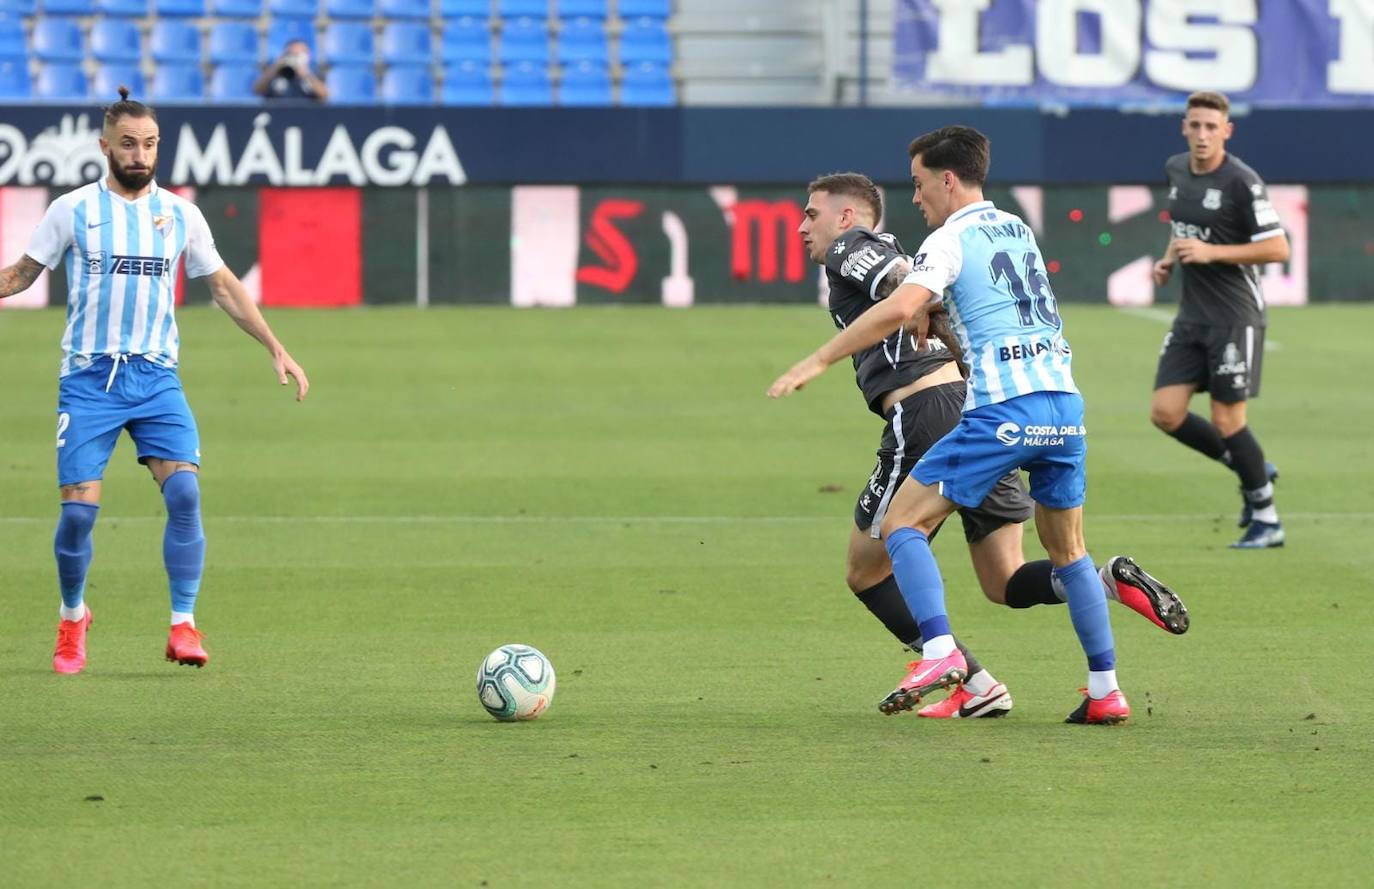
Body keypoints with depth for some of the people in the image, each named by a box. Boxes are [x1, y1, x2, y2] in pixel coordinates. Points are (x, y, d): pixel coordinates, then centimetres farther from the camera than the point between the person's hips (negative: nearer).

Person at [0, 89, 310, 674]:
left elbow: (223, 286, 16)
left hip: (156, 379, 2)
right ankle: (72, 619, 17)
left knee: (184, 492, -18)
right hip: (88, 379, -2)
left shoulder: (181, 216, 8)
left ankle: (183, 626, -11)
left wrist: (276, 349, 12)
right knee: (78, 509, -8)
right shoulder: (73, 210, 2)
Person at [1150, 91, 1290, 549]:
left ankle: (1266, 519, 11)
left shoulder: (1241, 182, -15)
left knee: (1227, 420, -5)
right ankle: (1252, 469, 19)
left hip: (1234, 317, -7)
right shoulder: (1175, 170, 7)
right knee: (1165, 413, -1)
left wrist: (1211, 252, -22)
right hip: (1191, 317, 7)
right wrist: (1169, 259, 9)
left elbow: (1278, 248, -17)